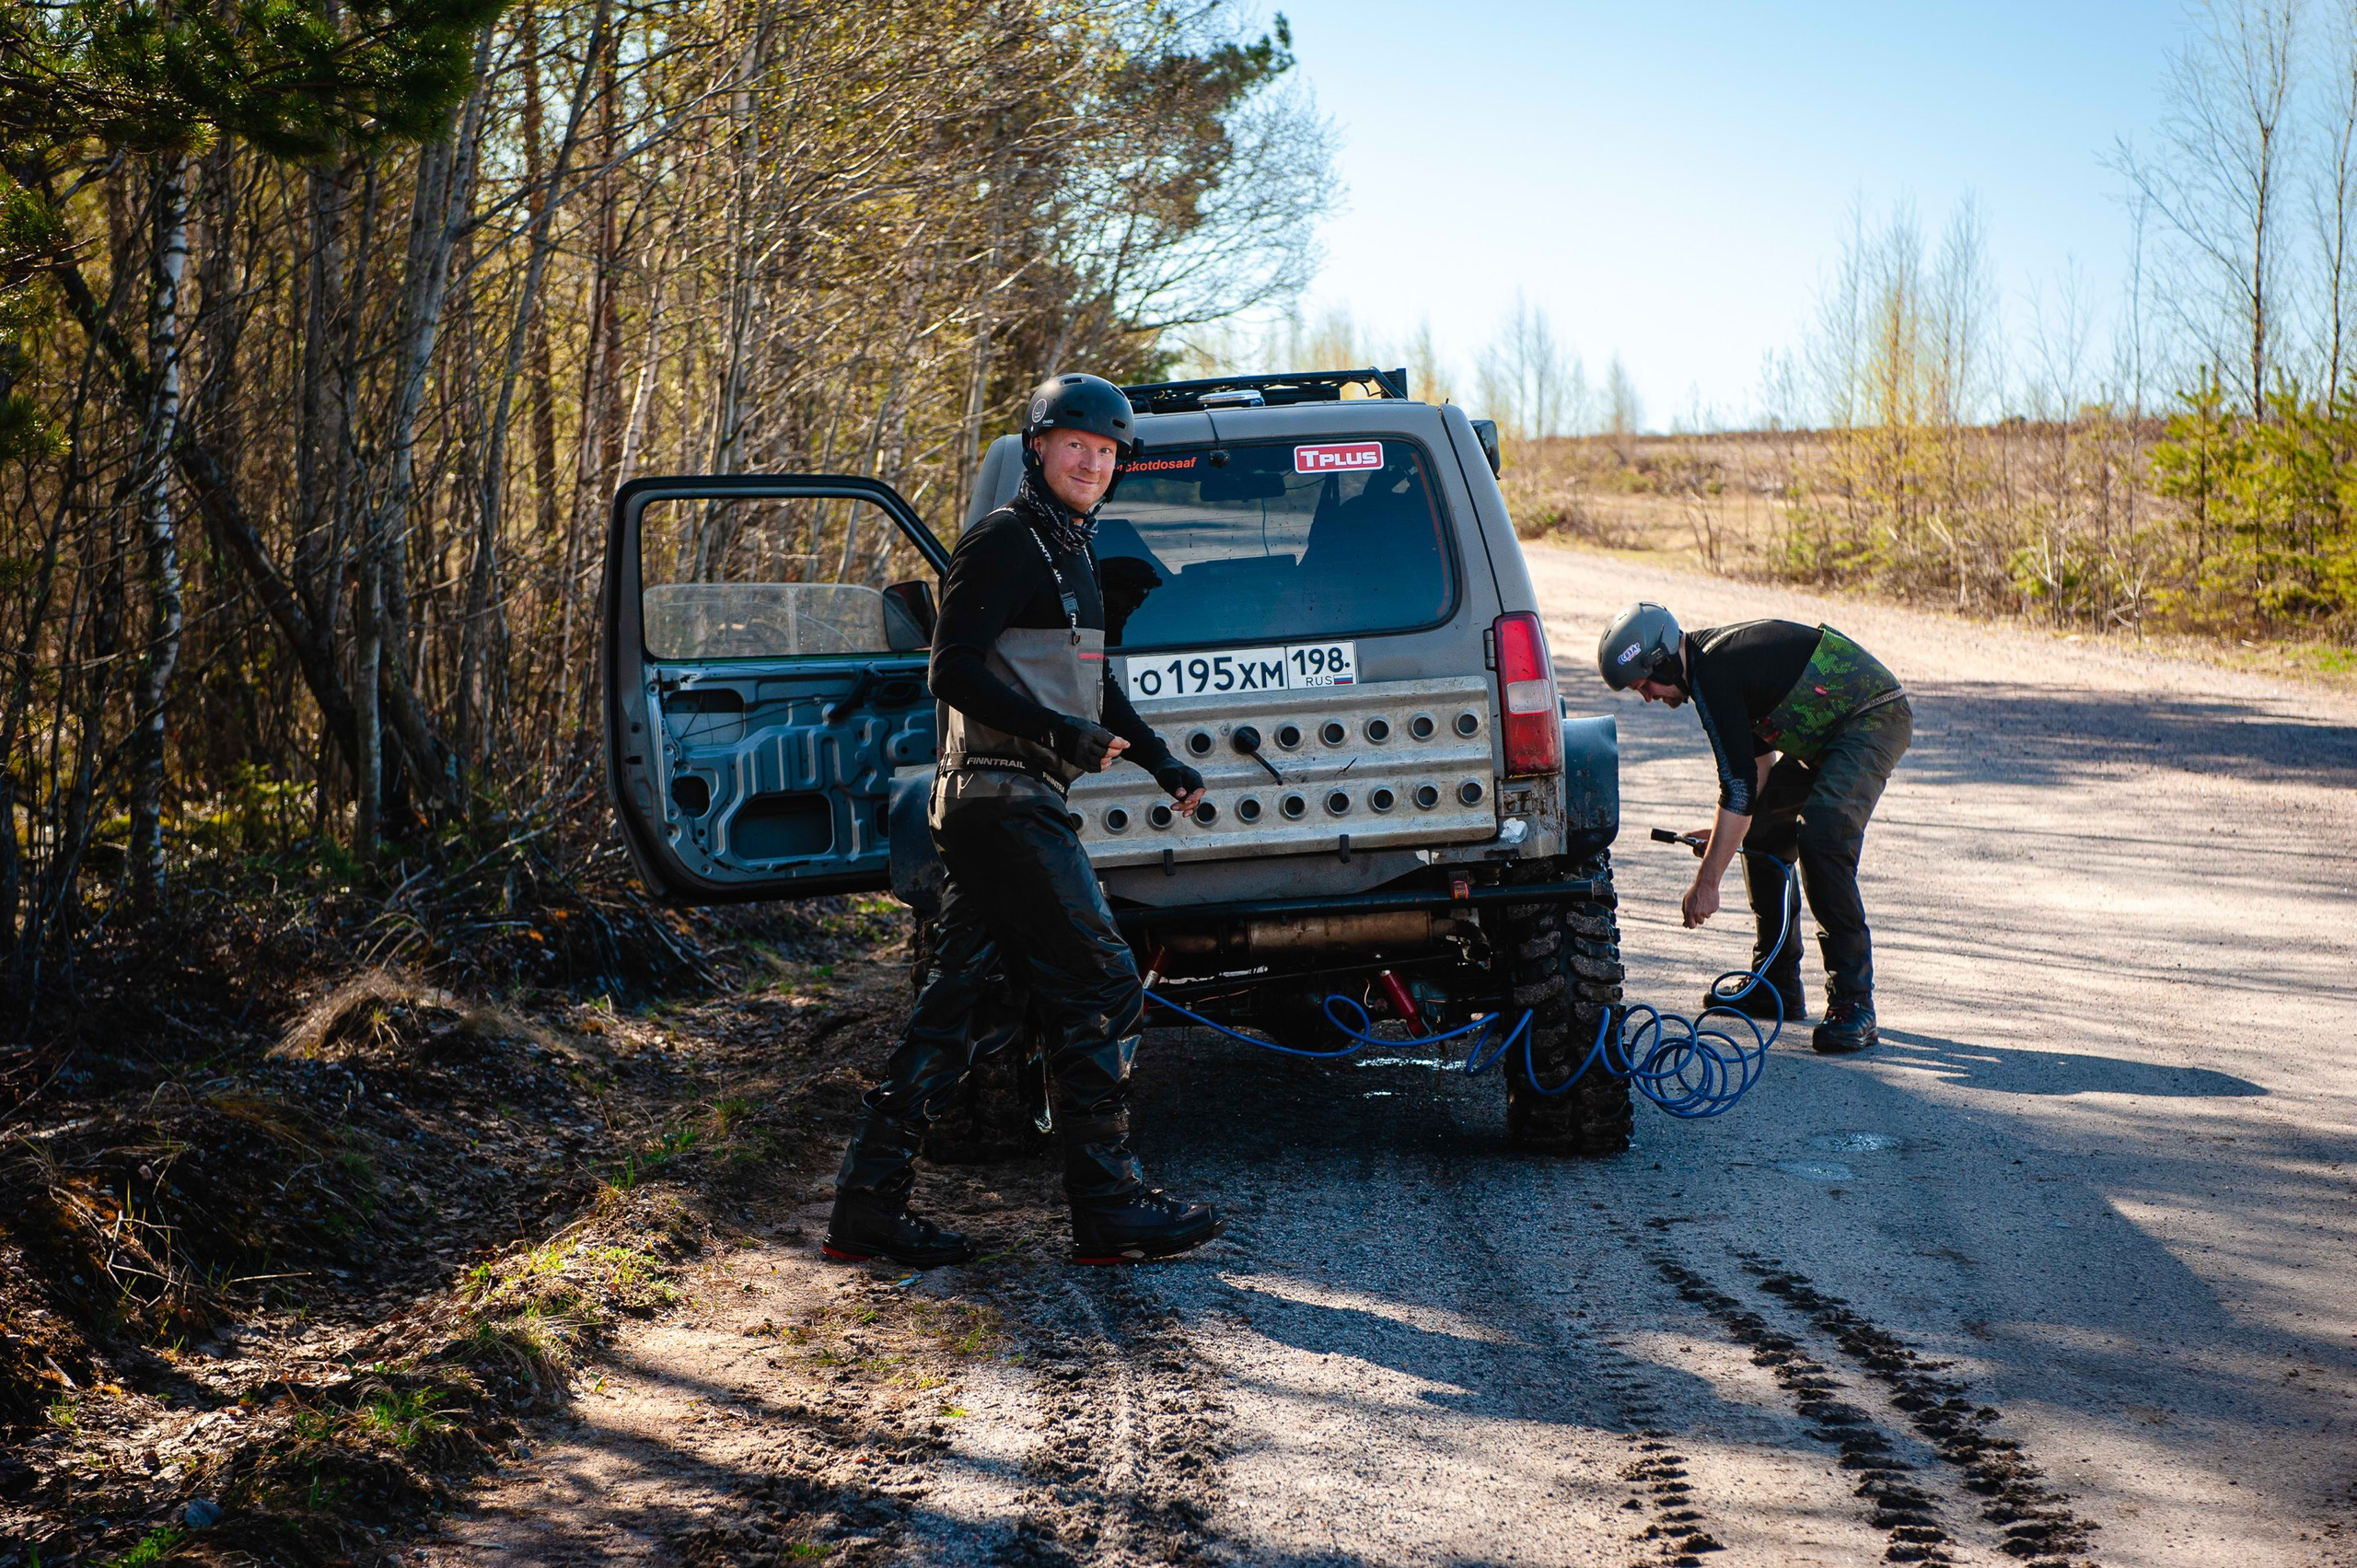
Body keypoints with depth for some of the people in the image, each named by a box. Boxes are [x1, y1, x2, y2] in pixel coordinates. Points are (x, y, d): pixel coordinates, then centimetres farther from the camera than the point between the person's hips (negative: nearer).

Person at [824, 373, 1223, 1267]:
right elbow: (954, 672, -17)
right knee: (1102, 989, -8)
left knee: (956, 1000, 8)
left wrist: (1159, 763, 31)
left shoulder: (1070, 553, 21)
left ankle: (869, 1206, 10)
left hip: (1018, 802, 10)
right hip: (1004, 799, -10)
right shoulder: (1005, 542, -9)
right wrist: (1060, 733, -23)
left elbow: (1092, 681, 32)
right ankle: (1109, 1210, -3)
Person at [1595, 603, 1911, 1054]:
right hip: (1833, 732, 11)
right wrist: (1726, 832, 11)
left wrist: (1706, 882, -21)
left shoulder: (1713, 673, -20)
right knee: (1763, 831, 13)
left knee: (1821, 836, -25)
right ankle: (1777, 986, 19)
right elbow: (1758, 756, 20)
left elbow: (1740, 785, -24)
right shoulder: (1714, 655, 11)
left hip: (1874, 719, -11)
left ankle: (1853, 1003, -24)